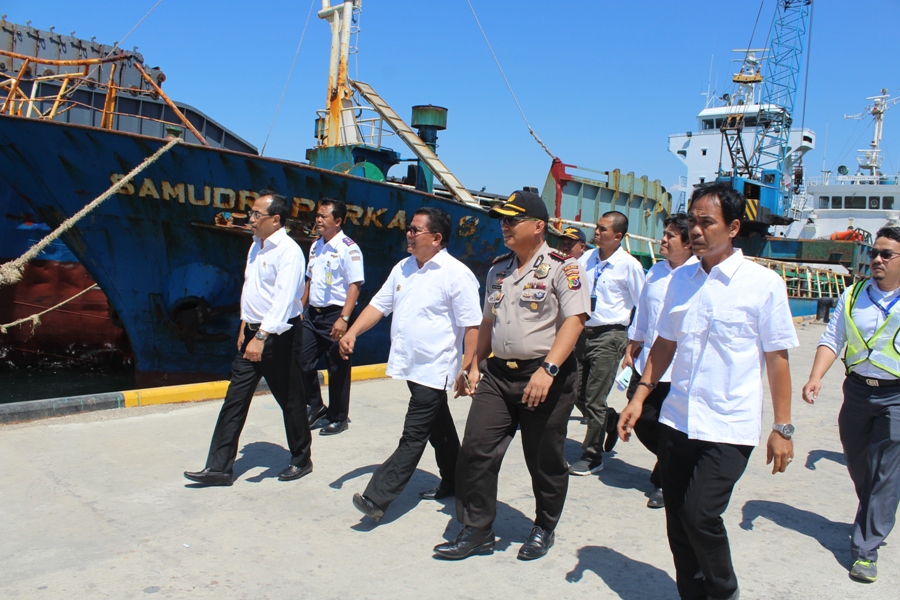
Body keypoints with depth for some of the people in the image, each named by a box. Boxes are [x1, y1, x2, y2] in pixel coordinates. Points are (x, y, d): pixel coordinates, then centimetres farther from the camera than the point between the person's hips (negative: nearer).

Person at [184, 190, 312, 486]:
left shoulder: (288, 252, -16)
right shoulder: (256, 246, 12)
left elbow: (283, 300, -26)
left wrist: (261, 336, -31)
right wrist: (245, 324, 13)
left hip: (278, 336, -8)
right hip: (253, 332, 8)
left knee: (290, 400, 6)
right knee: (235, 398, 7)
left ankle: (301, 461, 24)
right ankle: (219, 467, 13)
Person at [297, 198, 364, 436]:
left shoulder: (348, 248, -12)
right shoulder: (315, 246, 12)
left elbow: (354, 285, -17)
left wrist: (344, 318, -24)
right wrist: (301, 309, 16)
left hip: (334, 315, -7)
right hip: (312, 313, 7)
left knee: (337, 369, 4)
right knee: (302, 361, 8)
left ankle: (339, 418, 18)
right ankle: (316, 407, 26)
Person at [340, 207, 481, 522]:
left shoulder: (456, 274, -14)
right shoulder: (402, 268, 9)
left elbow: (471, 325, -16)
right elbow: (379, 304, 11)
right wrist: (352, 332, -2)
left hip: (434, 369, -8)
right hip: (409, 365, 8)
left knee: (413, 436, -4)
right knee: (439, 427, 21)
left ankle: (377, 497, -4)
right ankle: (452, 481, 36)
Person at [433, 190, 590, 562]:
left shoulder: (562, 267, -8)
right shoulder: (498, 270, 14)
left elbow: (574, 320, -17)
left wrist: (548, 370, -26)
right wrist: (475, 365, 16)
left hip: (546, 378, -6)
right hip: (497, 374, 6)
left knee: (544, 461, 8)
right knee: (475, 451, 0)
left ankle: (544, 529, 31)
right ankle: (476, 531, 15)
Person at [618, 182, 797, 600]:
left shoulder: (763, 284, -7)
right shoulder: (681, 279, 6)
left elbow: (777, 358, -5)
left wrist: (782, 428, -4)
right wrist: (639, 397, 7)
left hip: (729, 428, -5)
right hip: (677, 421, 5)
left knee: (700, 515, -10)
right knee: (677, 521, 10)